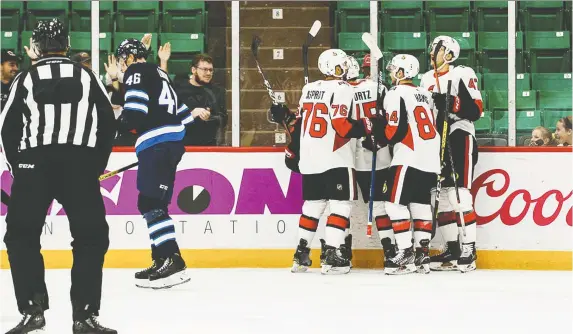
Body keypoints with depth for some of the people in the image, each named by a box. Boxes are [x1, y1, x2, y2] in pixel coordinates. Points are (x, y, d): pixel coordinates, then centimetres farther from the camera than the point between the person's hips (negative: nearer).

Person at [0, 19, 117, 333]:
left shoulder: (26, 79, 9)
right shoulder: (86, 77, 11)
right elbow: (107, 123, 10)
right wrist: (97, 165, 19)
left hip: (33, 164, 0)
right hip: (80, 163, 1)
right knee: (91, 238, 9)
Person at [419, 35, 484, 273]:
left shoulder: (463, 75, -7)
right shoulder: (426, 80, 16)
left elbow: (476, 110, -14)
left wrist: (451, 103, -28)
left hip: (459, 139, -8)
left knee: (459, 194, -14)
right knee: (440, 196, 6)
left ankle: (469, 250, -13)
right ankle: (451, 249, 12)